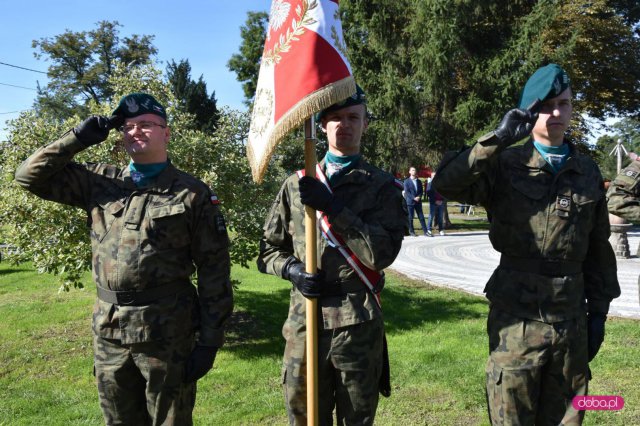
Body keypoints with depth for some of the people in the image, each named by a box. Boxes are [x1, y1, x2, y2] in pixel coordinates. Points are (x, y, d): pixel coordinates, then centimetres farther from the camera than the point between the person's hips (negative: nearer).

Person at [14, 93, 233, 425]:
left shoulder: (192, 194, -5)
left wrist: (209, 341, -9)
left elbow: (214, 269, -6)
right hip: (108, 332, 4)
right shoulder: (101, 182, 7)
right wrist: (78, 139, -1)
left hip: (167, 333, -4)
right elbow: (31, 175, 10)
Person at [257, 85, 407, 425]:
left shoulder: (382, 186, 1)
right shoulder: (296, 184, 9)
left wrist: (333, 207, -17)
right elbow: (269, 249, 14)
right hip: (304, 321, 2)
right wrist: (291, 269, -7)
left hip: (358, 325, -1)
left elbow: (383, 253, -13)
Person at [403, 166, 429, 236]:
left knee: (421, 217, 2)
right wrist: (414, 198, -16)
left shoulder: (419, 181, 14)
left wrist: (419, 197, -8)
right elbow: (407, 192, -8)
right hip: (410, 201, -4)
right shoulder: (407, 181, -1)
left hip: (418, 201, 4)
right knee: (410, 217, 0)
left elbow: (421, 190, 12)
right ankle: (411, 231, 9)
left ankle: (425, 231, 2)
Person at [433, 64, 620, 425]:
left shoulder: (588, 172, 7)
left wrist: (598, 311, 10)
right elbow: (446, 184, -21)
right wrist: (498, 139, -25)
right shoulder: (505, 165, -4)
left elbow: (598, 248, 11)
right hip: (517, 315, -3)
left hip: (571, 318, 4)